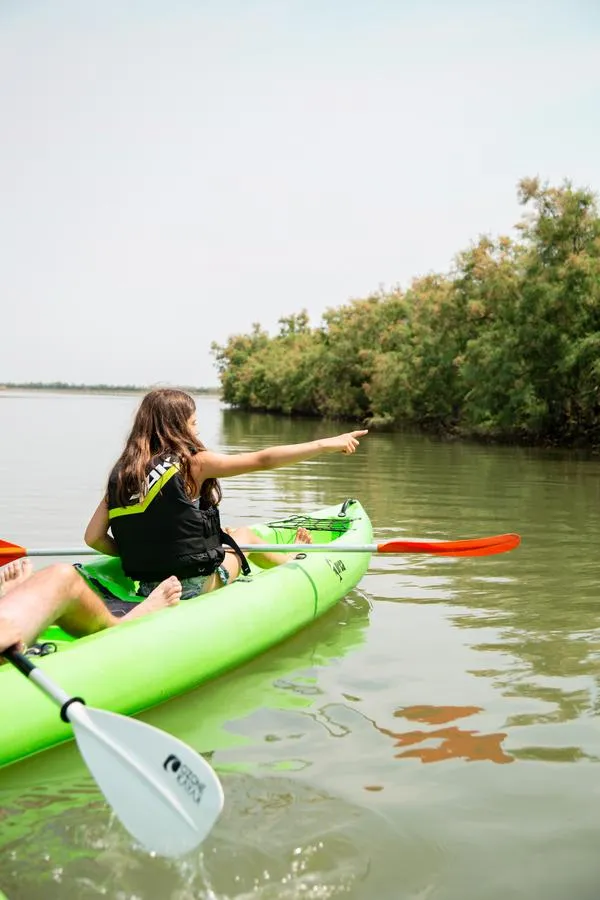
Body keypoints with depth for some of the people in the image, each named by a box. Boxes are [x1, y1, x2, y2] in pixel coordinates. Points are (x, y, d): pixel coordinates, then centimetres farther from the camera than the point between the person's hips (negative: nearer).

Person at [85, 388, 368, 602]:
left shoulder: (121, 472, 0)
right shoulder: (192, 462, -14)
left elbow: (93, 538, -3)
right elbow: (264, 460, -11)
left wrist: (137, 555, 14)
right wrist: (326, 444, -4)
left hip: (147, 588, 5)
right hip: (195, 587, -5)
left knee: (225, 534, 28)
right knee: (243, 535, 24)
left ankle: (284, 557, 52)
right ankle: (292, 561, 52)